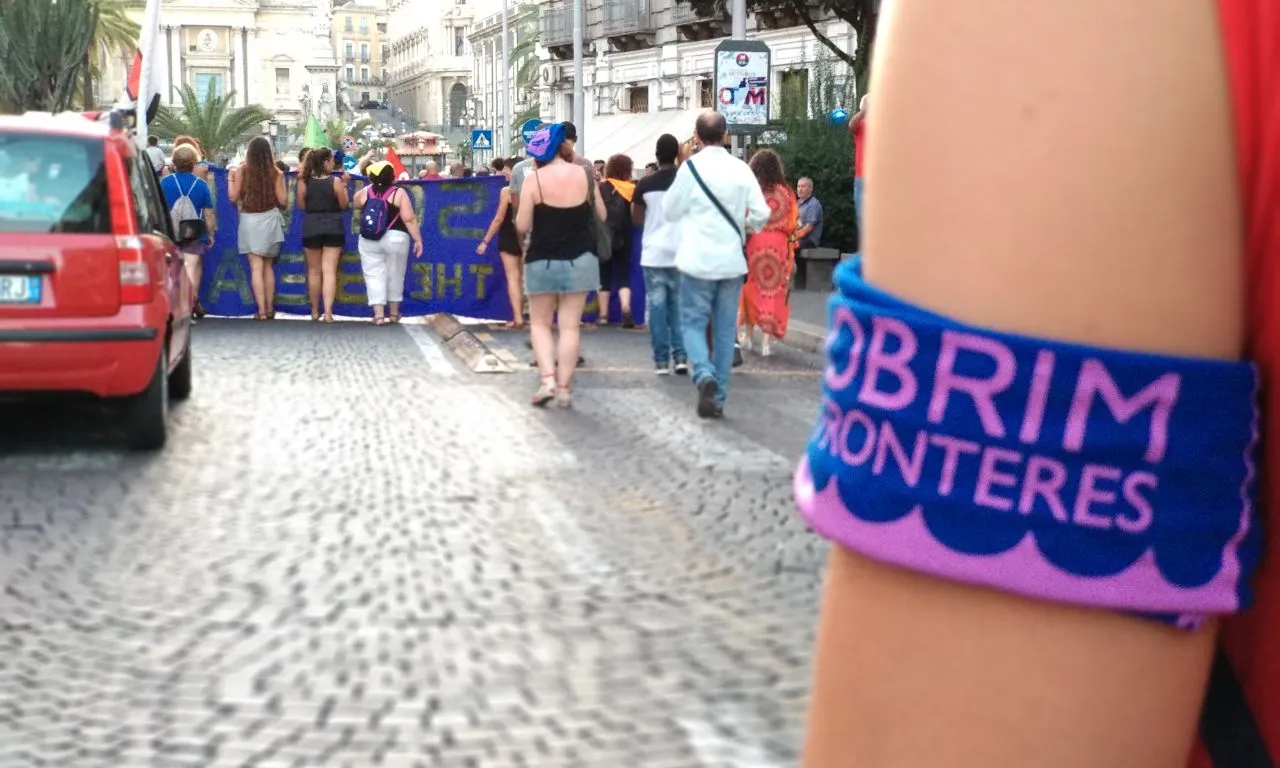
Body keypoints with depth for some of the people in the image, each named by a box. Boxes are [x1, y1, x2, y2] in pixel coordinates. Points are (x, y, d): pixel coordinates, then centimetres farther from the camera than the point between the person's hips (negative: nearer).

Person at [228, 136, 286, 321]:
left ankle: (261, 310, -8)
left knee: (256, 267, -2)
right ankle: (270, 308, 16)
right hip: (270, 220, 1)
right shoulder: (275, 173, -5)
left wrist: (230, 179, 14)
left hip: (249, 221, -1)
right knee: (268, 266, 14)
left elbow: (233, 197, -1)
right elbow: (282, 200, -2)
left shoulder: (241, 170, -5)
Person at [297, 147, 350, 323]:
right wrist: (344, 184, 7)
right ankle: (328, 312, -12)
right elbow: (344, 205, -1)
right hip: (333, 228, -2)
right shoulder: (335, 181, -10)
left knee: (314, 270, 14)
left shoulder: (304, 181, -5)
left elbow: (301, 205, 5)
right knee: (329, 270, -2)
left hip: (311, 228, 2)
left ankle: (315, 311, 20)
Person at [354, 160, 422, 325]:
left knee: (374, 276, 2)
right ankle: (394, 313, 21)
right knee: (395, 275, 12)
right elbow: (409, 219, -12)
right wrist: (417, 239, -7)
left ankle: (379, 314, -6)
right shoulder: (399, 193, -7)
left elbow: (354, 204, 24)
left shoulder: (365, 192, 2)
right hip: (395, 239, -1)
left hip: (369, 240, 1)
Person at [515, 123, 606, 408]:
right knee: (570, 325, 6)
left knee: (540, 323, 12)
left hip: (542, 261, -2)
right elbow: (602, 216, 6)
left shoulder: (534, 180, -11)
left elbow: (522, 226, -10)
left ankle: (547, 379, -4)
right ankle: (564, 388, 4)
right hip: (579, 259, 2)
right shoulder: (585, 175, -4)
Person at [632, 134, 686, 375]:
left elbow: (637, 220, 4)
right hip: (681, 253, 1)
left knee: (657, 306, 3)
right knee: (679, 306, 10)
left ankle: (661, 360, 2)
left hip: (654, 253, -1)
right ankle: (680, 357, 5)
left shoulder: (646, 183, -4)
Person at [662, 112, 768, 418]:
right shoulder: (741, 169, 0)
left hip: (698, 260, -3)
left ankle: (705, 374, -20)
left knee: (693, 322, 7)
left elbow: (670, 210, -1)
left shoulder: (691, 167, -8)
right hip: (731, 261, 3)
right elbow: (761, 213, -3)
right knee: (725, 329, 10)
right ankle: (718, 398, 11)